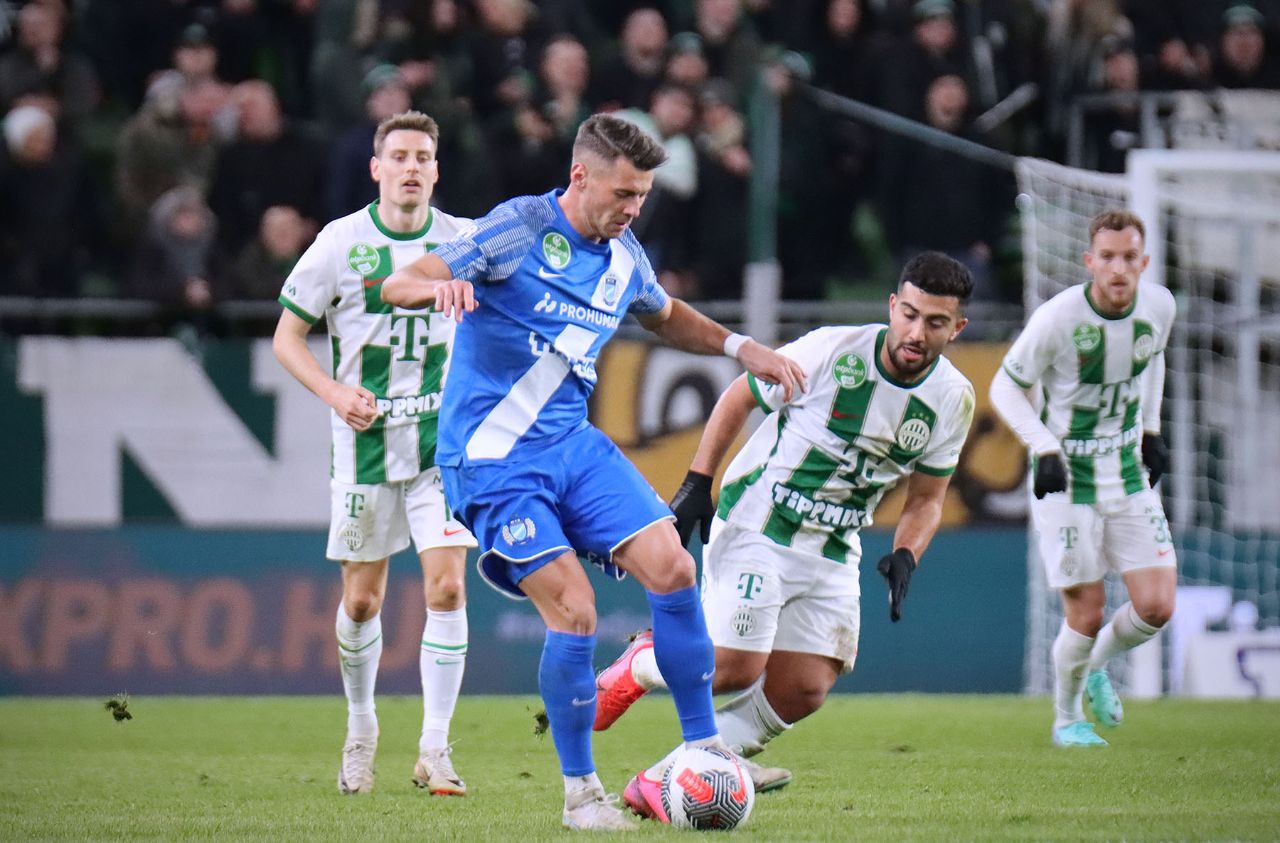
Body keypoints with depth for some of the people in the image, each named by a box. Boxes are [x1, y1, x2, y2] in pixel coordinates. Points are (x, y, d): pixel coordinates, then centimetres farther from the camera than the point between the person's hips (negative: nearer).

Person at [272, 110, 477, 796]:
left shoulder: (463, 241, -1)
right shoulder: (340, 243, -4)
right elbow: (288, 337, 2)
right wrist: (334, 392, -13)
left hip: (444, 441, 0)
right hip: (366, 439, 0)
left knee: (446, 586, -11)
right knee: (362, 601, 6)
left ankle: (434, 751, -6)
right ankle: (360, 728, 30)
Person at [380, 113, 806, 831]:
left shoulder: (623, 256, 8)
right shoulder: (520, 229, -12)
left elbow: (665, 315, 31)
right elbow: (399, 287, -18)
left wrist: (739, 347, 16)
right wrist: (440, 285, -41)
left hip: (572, 444, 6)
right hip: (494, 458, -6)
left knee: (673, 568, -9)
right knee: (574, 611, -16)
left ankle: (704, 749, 3)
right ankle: (581, 791, 0)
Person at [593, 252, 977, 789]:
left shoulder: (953, 399, -3)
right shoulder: (830, 351, -18)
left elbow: (926, 497, 9)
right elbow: (738, 398, -4)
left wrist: (905, 556, -10)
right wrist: (697, 485, -9)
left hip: (833, 553, 5)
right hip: (756, 527, -5)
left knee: (804, 690, -5)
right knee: (735, 668, -16)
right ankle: (637, 668, 15)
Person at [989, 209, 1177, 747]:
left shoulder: (1159, 307, -6)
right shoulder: (1058, 317, -21)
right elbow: (1005, 387, -9)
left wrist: (1150, 430, 12)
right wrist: (1045, 449, -21)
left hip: (1129, 475, 5)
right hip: (1066, 480, -5)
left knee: (1156, 607, -4)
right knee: (1086, 616, -4)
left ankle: (1098, 667, 28)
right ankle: (1066, 717, 23)